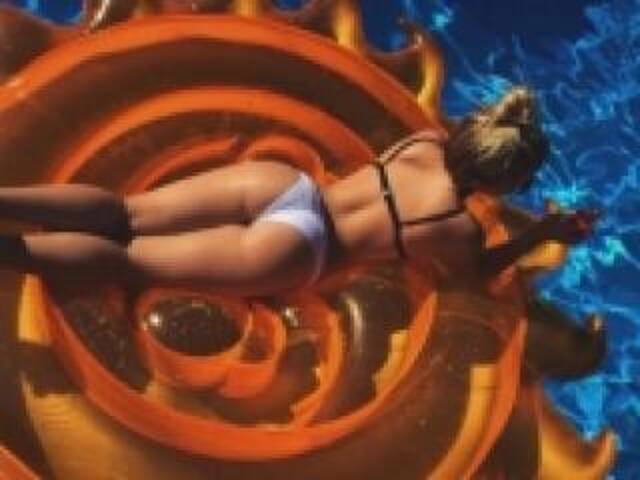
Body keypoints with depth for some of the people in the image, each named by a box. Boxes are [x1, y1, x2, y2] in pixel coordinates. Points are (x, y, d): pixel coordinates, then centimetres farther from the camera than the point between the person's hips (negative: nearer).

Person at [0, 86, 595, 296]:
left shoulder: (427, 140, 10)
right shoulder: (459, 227, -3)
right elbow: (480, 267, 20)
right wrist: (545, 231, 26)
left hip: (278, 181, 5)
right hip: (290, 245, -5)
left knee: (126, 214, 1)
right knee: (126, 257, -9)